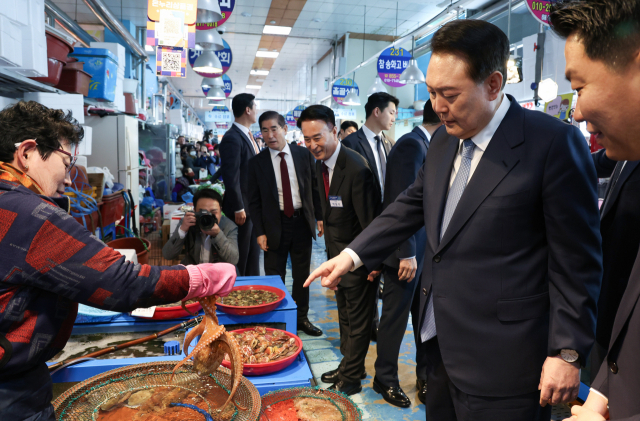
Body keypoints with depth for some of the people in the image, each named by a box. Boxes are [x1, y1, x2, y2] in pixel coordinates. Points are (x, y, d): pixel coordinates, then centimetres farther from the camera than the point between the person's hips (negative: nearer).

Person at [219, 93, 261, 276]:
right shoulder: (232, 138, -18)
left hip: (254, 205, 9)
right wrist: (238, 208, -19)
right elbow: (231, 178, -21)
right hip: (242, 207, -9)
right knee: (240, 257, 5)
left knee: (253, 253, 18)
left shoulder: (248, 136, 11)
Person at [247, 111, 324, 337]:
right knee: (274, 277, 7)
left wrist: (320, 216, 0)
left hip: (303, 221, 2)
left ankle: (302, 317, 30)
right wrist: (260, 232, -6)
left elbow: (315, 188, 6)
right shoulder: (257, 162, -3)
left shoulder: (304, 154, 0)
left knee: (302, 274, 14)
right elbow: (254, 201, -1)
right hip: (275, 225, -1)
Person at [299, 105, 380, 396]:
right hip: (336, 253, 9)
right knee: (345, 315, 23)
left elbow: (369, 221, -23)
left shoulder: (357, 169, -27)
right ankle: (349, 365, 42)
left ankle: (351, 378, 27)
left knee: (357, 320, 9)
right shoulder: (320, 162, 1)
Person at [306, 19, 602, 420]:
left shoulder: (554, 142, -15)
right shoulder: (443, 140, 6)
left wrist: (568, 353, -11)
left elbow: (578, 259, -13)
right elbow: (412, 204, 13)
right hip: (441, 343, 7)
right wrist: (352, 255, 6)